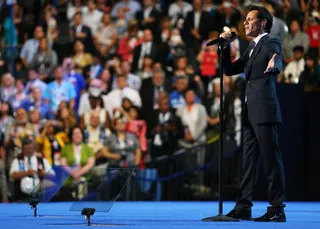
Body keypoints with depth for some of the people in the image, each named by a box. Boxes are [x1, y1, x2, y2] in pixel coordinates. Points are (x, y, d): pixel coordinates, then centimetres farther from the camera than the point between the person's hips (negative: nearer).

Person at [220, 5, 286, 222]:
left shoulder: (271, 43, -5)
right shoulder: (252, 47, 21)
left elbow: (277, 62, -27)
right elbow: (230, 70, 24)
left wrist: (274, 63, -51)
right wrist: (225, 46, 11)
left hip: (265, 110, -9)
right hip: (251, 112, 9)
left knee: (271, 159, -7)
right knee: (249, 161, 10)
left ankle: (277, 210, -5)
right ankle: (243, 207, 14)